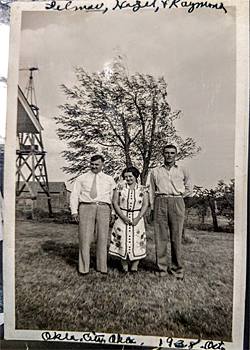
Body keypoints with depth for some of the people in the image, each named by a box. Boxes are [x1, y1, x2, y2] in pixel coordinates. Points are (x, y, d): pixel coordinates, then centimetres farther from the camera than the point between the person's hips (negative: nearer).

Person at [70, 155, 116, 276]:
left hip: (103, 209, 1)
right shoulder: (81, 178, 13)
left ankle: (102, 267, 19)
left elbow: (113, 196, 13)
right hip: (86, 208, -1)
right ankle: (83, 268, 13)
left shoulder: (109, 180, 16)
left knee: (102, 239, 5)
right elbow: (74, 195, 9)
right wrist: (74, 211, -1)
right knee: (85, 239, -1)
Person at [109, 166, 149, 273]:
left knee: (137, 241, -1)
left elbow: (145, 205, 0)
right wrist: (123, 217, -10)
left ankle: (134, 266, 9)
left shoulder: (143, 189, 5)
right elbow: (115, 203, 0)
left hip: (137, 218, 0)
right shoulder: (119, 188, 5)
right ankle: (124, 266, 9)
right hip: (122, 218, 0)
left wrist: (137, 218, -11)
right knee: (122, 241, -2)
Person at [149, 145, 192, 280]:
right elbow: (152, 191, 15)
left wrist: (179, 195, 10)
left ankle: (177, 269, 11)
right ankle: (162, 268, 8)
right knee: (160, 237, -1)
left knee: (176, 237, 0)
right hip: (160, 203, 1)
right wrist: (152, 208, 9)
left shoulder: (182, 170, 14)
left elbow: (188, 188, 23)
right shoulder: (155, 171, 15)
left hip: (177, 203, 0)